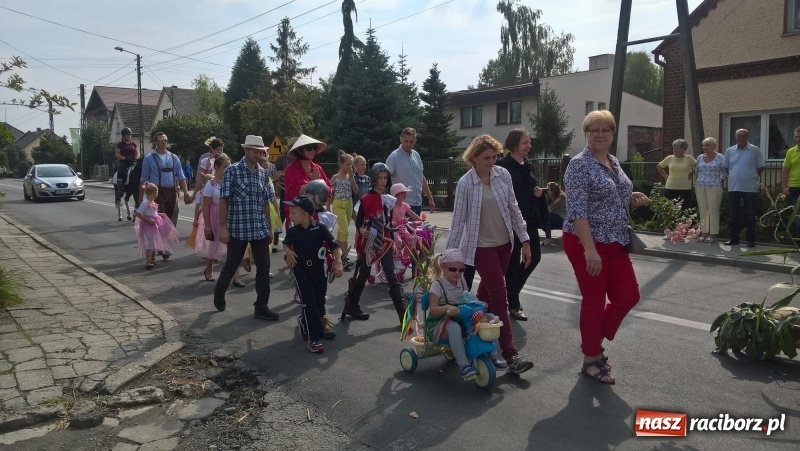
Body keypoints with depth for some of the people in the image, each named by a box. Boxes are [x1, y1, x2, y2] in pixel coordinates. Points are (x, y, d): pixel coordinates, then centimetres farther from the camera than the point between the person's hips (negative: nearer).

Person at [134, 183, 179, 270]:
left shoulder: (153, 203, 9)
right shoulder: (145, 203, -19)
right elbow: (138, 214, -22)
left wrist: (159, 214, 12)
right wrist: (148, 219, -25)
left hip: (155, 224, 10)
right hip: (148, 225, -10)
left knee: (155, 243, 17)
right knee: (151, 243, -13)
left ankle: (152, 259, 31)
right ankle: (149, 262, -12)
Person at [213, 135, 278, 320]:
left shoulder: (263, 173, 8)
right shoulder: (232, 171, -7)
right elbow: (223, 200, -9)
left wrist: (269, 228, 13)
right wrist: (222, 227, -14)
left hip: (260, 229, 4)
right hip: (237, 228, -4)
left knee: (264, 267, 2)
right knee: (231, 265, 10)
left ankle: (261, 307, 12)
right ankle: (219, 292, 38)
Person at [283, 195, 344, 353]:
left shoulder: (320, 228, -11)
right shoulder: (292, 231, -2)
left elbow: (335, 246, -12)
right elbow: (286, 243, 20)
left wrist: (338, 263, -24)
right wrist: (289, 252, -1)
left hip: (318, 268, 1)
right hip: (301, 270, 0)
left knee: (320, 302, 11)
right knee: (310, 304, -8)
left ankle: (304, 322, 40)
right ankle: (314, 339, -4)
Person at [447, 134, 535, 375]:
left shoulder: (503, 175, -2)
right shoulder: (465, 184, -13)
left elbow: (513, 209, 5)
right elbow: (458, 222, -9)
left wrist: (525, 240, 4)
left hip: (504, 243, 5)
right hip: (481, 246, -5)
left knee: (487, 291, 15)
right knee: (499, 296, -8)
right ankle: (511, 355, -4)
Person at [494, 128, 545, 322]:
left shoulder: (528, 165, 12)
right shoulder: (503, 165, -11)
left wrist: (537, 192, 1)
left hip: (529, 219, 8)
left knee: (535, 256, 9)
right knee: (513, 261, 1)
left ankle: (513, 290, 30)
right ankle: (514, 305, 13)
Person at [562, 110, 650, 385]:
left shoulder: (614, 162, 12)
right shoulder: (580, 165, -14)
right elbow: (577, 210, -22)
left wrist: (632, 200, 2)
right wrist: (590, 249, -28)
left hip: (614, 243, 8)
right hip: (586, 243, -8)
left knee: (628, 295, 11)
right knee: (594, 300, 1)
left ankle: (594, 340, 30)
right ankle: (591, 360, 18)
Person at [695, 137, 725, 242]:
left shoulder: (720, 158, 0)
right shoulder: (700, 158, 14)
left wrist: (720, 183, -5)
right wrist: (695, 184, 14)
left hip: (714, 187, -5)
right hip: (700, 187, 5)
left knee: (713, 210, -4)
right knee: (702, 210, 6)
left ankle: (713, 234, 0)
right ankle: (704, 233, 12)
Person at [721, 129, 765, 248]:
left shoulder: (755, 150, -2)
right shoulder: (729, 151, 7)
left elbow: (760, 167, 2)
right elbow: (725, 167, 15)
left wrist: (751, 177, 3)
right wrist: (733, 176, 7)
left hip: (749, 188, -3)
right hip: (733, 187, 3)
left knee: (750, 215, 1)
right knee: (733, 214, 8)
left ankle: (750, 239, 7)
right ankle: (734, 238, 17)